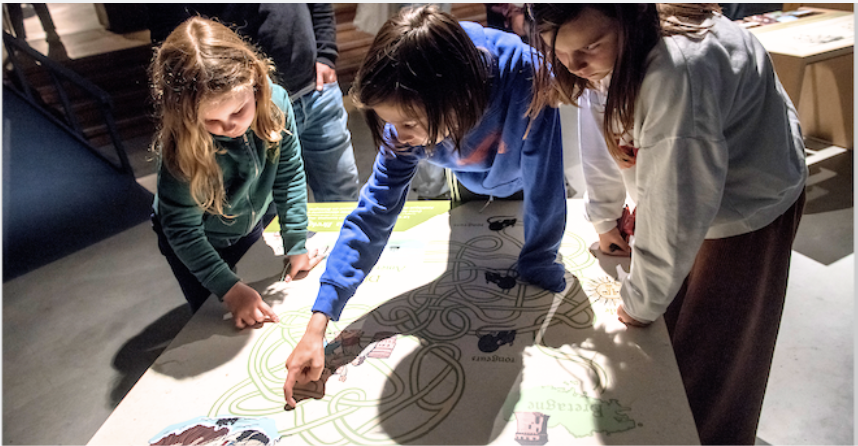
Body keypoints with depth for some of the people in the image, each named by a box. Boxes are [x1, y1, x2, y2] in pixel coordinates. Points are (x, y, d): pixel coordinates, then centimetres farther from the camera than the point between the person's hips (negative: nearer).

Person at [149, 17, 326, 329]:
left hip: (251, 225, 3)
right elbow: (183, 231, -27)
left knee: (256, 320, 23)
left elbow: (289, 174, -16)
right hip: (196, 245, -3)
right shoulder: (180, 151, -37)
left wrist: (296, 244, -13)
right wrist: (229, 288, -30)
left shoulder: (275, 102, -29)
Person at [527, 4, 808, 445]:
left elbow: (675, 208, -34)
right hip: (671, 193, 7)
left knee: (709, 360, 5)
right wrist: (604, 218, 10)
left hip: (746, 206, -7)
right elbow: (602, 128, 0)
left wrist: (642, 302, -21)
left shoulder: (678, 71, -40)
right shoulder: (609, 48, -15)